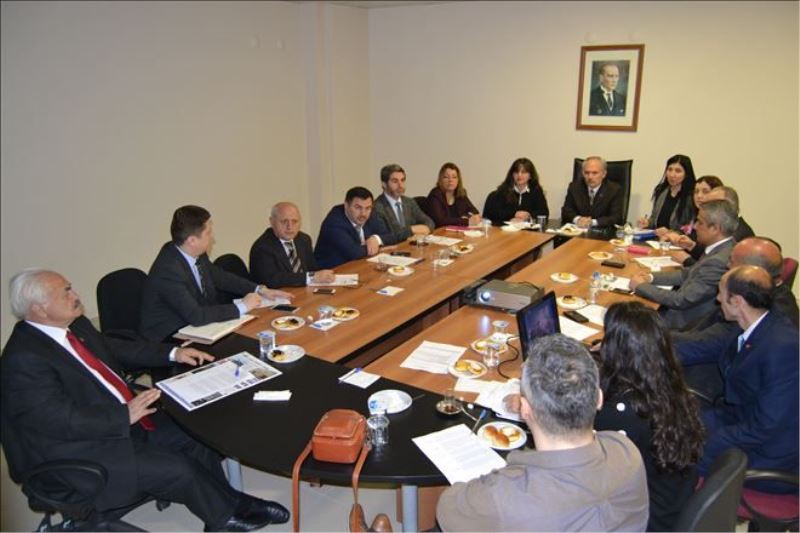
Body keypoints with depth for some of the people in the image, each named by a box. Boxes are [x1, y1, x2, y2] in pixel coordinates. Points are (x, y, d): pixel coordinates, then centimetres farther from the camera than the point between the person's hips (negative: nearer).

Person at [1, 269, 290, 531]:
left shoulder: (75, 325, 2)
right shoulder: (24, 358, -24)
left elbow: (117, 348, 16)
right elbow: (61, 421, -27)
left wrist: (173, 353, 7)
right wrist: (126, 415, -25)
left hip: (123, 420, 9)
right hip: (84, 452, -8)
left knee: (196, 438, 1)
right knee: (177, 469, -16)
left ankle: (228, 500, 18)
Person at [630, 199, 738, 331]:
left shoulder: (719, 262, -28)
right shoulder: (722, 248, 1)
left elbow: (681, 300, -25)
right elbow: (688, 273, 12)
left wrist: (640, 286, -14)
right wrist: (651, 277, 0)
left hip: (688, 324, -8)